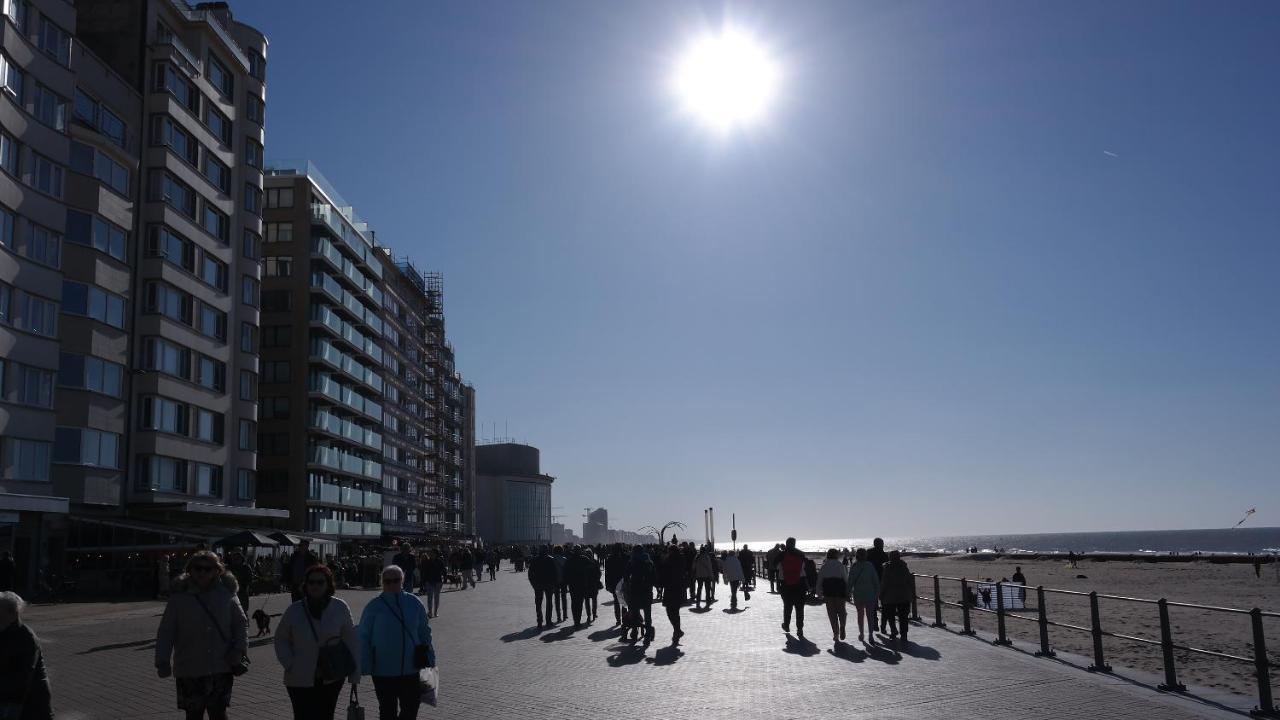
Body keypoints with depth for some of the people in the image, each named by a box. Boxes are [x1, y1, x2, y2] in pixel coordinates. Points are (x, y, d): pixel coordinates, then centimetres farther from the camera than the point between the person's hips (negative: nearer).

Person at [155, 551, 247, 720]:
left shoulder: (226, 594, 0)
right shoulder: (179, 597, -2)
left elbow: (241, 623, 7)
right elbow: (166, 632, 0)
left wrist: (239, 649, -7)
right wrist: (163, 661, -8)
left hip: (221, 669, 0)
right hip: (189, 671, 0)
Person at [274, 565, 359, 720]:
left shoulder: (340, 608, -6)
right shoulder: (294, 610, -5)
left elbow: (351, 641, -2)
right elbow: (281, 639, 7)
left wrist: (354, 675, -2)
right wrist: (289, 665, -7)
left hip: (332, 679, 0)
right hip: (300, 680, 0)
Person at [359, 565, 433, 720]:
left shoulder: (414, 603, -1)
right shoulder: (374, 607, -8)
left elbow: (424, 632, 8)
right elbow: (364, 638, -5)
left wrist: (429, 658, 9)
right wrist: (365, 667, -8)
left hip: (411, 669, 2)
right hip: (383, 672, -2)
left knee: (411, 707, 11)